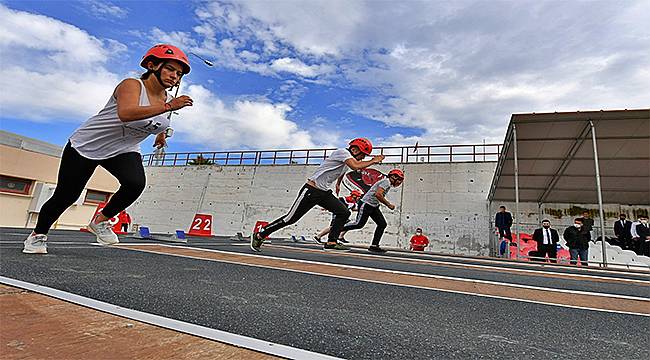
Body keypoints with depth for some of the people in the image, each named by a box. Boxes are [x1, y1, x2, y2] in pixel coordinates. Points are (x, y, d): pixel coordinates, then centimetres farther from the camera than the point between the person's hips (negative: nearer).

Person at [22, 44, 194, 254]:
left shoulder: (168, 99, -3)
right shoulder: (131, 85, -23)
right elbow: (125, 113, -46)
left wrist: (162, 132, 21)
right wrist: (168, 106, -51)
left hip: (123, 151, 5)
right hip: (86, 145, -4)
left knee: (136, 183, -26)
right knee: (65, 196, 4)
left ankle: (100, 221, 1)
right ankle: (38, 234, 34)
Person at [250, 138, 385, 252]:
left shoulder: (348, 159, 14)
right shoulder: (342, 152, -13)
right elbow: (356, 166, -30)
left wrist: (338, 185, 48)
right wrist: (373, 161, -16)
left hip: (324, 193, 9)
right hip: (311, 190, -9)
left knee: (344, 213, -3)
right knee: (290, 219, -5)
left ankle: (331, 242, 0)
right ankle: (259, 235, 9)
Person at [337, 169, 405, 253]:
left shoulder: (388, 183, 18)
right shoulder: (386, 181, -14)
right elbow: (378, 194, -27)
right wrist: (388, 204, -19)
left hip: (374, 206, 10)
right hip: (366, 204, -10)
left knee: (382, 224, 1)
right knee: (359, 224, -9)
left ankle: (374, 246, 3)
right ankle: (341, 230, 13)